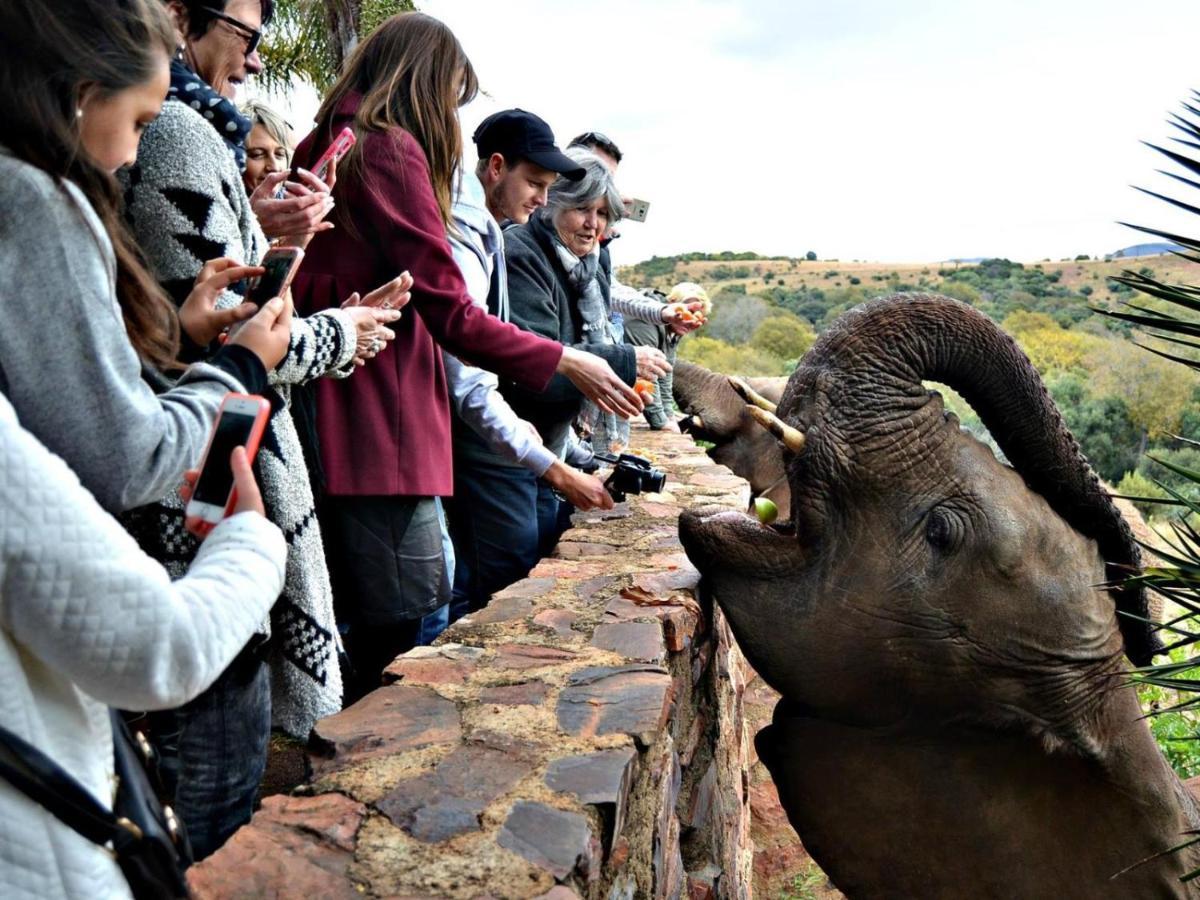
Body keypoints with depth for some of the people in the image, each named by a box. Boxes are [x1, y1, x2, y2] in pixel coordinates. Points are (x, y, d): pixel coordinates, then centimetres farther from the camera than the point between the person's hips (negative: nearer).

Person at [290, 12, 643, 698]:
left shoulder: (323, 150, 19)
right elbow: (452, 316, -13)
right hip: (382, 431, -10)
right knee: (411, 646, -4)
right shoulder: (392, 150, -8)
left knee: (373, 639, 17)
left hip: (337, 429, 10)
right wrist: (565, 362, -5)